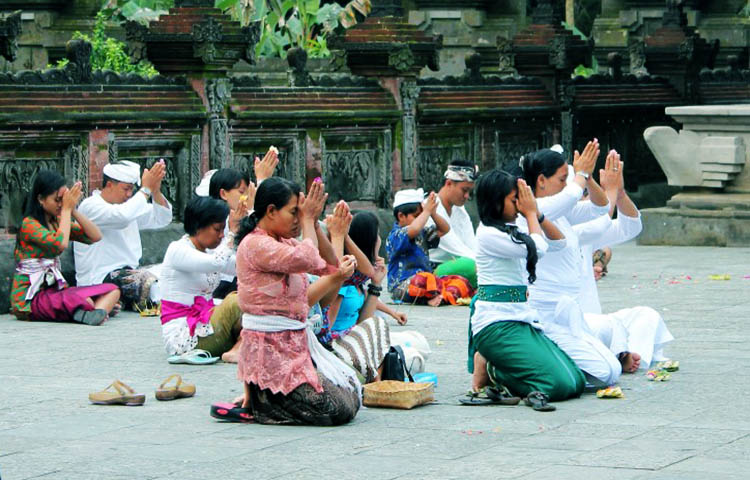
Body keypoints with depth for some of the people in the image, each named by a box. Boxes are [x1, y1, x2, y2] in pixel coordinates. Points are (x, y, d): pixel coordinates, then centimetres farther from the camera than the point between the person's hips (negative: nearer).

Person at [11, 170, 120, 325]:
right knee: (85, 300, -39)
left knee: (113, 290, -14)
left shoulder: (57, 222, 14)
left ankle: (96, 312, -38)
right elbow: (60, 243, -27)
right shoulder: (29, 224, -11)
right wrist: (67, 209, -15)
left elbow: (95, 236, 6)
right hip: (30, 300, -9)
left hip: (54, 291, 9)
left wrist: (74, 210, -3)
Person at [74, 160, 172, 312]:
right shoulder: (90, 206, -9)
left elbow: (161, 219, 13)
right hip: (99, 279, -9)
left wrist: (156, 190, -4)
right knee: (148, 280, -31)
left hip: (127, 272, 9)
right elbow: (123, 216, -28)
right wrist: (146, 189, -19)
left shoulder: (128, 205, 19)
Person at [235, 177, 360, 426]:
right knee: (338, 410, -15)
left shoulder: (285, 244, 15)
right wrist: (307, 219, -13)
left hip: (296, 343, 10)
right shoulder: (255, 244, -16)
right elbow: (308, 260, -29)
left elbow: (330, 266, 13)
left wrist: (314, 222, 5)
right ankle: (259, 404, 1)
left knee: (351, 394, 7)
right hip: (271, 347, -10)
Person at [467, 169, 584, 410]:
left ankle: (496, 367, 8)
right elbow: (538, 248, -11)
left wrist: (537, 214, 8)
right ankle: (490, 369, -2)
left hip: (522, 320, 9)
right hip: (497, 324, -9)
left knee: (577, 382, -4)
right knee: (559, 384, -21)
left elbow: (559, 242, 19)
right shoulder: (489, 234, -10)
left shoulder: (512, 230, 17)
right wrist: (531, 214, 3)